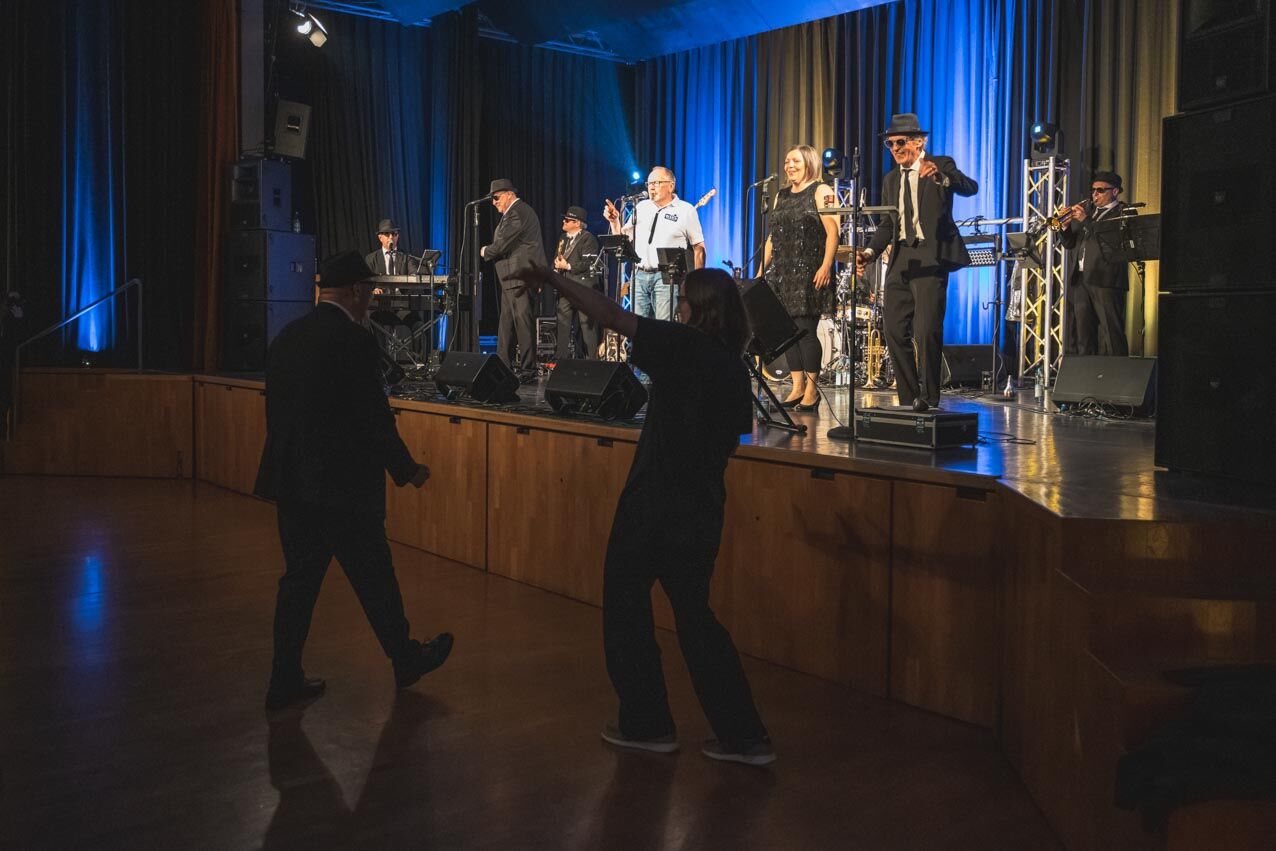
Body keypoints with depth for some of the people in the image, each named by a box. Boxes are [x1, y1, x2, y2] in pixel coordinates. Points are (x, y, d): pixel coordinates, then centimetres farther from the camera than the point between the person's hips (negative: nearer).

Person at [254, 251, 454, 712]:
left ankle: (286, 679, 18)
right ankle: (406, 660, 26)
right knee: (374, 578, 9)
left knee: (299, 578, 14)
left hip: (291, 483, 7)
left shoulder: (286, 337, 8)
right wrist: (407, 469, -3)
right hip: (341, 485, -7)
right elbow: (374, 418, -16)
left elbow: (279, 410, 13)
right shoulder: (353, 341, -16)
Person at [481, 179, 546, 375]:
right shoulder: (518, 211, 21)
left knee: (522, 321, -8)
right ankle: (503, 364, 19)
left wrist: (485, 252, 0)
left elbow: (501, 245, -18)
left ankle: (527, 367, -5)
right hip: (513, 278, 11)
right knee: (506, 323, 13)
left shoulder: (517, 213, -14)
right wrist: (490, 251, 7)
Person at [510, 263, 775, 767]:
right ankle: (743, 735, 15)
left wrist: (553, 280, -9)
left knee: (625, 608, 11)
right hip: (702, 511, 7)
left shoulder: (685, 346, -13)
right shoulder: (734, 366, 7)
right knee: (694, 616, 17)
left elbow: (612, 317, -16)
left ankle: (646, 724, 21)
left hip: (655, 507, -7)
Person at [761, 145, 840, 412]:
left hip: (810, 273, -6)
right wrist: (762, 270, 13)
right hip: (783, 273, 6)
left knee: (806, 329, -10)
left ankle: (812, 389, -1)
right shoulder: (781, 196, 19)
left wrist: (826, 266, -20)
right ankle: (798, 387, 10)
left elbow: (832, 233, -10)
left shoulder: (821, 192, -1)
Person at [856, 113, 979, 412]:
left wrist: (941, 176, -34)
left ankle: (929, 399, -5)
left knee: (927, 331, -14)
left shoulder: (941, 164, 2)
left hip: (930, 256, -6)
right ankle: (908, 400, 12)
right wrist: (870, 251, 3)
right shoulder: (891, 180, 19)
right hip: (900, 259, 6)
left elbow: (970, 188, -16)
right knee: (895, 331, 4)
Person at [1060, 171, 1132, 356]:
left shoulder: (1124, 213, 1)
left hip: (1106, 280, -6)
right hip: (1080, 279, 6)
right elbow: (1069, 243, 19)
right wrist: (1065, 225, 0)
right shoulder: (1086, 208, 20)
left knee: (1111, 333, -8)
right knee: (1082, 334, 7)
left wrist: (1086, 220, -16)